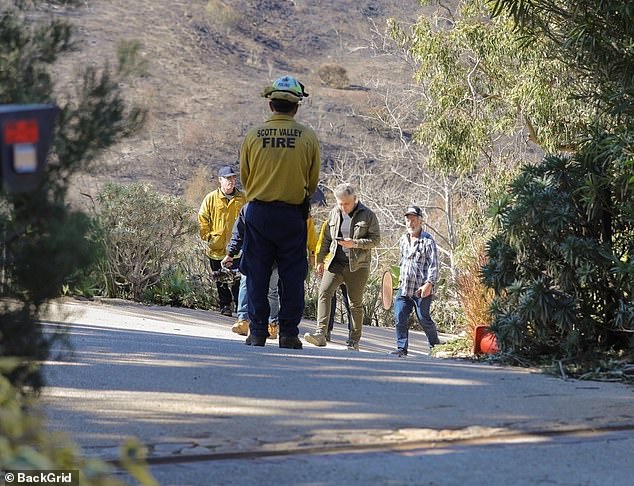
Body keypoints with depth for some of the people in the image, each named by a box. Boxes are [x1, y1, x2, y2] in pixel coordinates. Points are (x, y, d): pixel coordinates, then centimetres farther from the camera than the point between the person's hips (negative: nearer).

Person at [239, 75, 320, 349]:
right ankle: (289, 332, 4)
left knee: (257, 275, 6)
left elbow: (244, 178, 8)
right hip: (293, 214, -1)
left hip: (258, 212, 1)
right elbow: (313, 181, 5)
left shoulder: (253, 135, -3)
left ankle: (257, 332, 5)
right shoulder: (307, 137, -4)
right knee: (292, 275, 6)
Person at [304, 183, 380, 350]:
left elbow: (375, 239, -4)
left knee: (355, 303, 4)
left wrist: (355, 243, -18)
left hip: (357, 266, -3)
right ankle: (321, 333, -26)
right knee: (324, 292, -18)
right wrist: (320, 260, 18)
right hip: (336, 263, 3)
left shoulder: (367, 215, -2)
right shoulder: (334, 213, 10)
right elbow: (327, 238, 18)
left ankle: (354, 341, 15)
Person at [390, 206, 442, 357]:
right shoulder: (403, 240, 14)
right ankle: (402, 347, -3)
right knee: (400, 316, -7)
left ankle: (435, 343, 25)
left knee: (424, 319, 3)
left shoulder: (428, 241, -8)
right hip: (404, 288, 6)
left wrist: (429, 283, -22)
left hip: (421, 289, -6)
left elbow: (434, 265, -13)